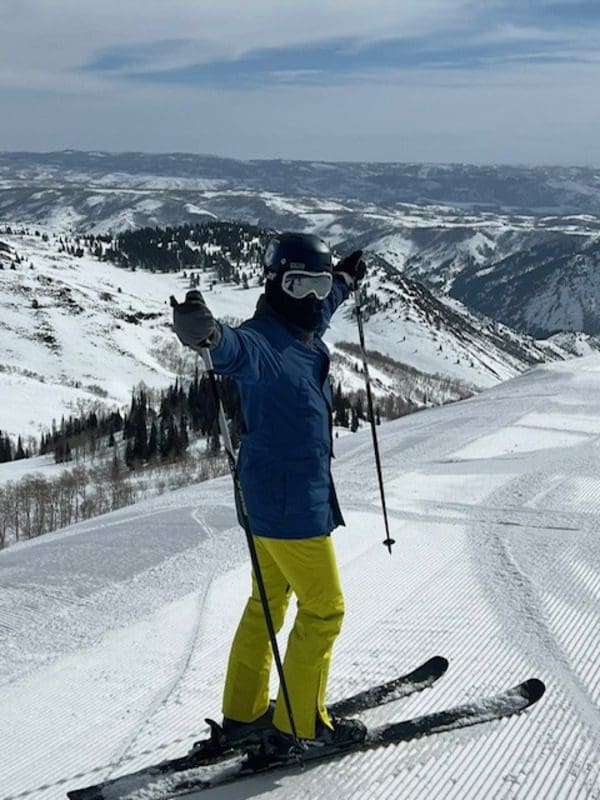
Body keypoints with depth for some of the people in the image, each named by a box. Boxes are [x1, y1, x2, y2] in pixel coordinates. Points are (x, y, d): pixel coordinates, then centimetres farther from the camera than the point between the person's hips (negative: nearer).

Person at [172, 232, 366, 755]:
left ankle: (244, 713, 31)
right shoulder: (264, 341, -21)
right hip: (290, 505, -10)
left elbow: (322, 305, 32)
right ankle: (299, 726, 15)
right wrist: (211, 335, -67)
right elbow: (239, 350, -45)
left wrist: (345, 280, 49)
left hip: (299, 494, 10)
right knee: (323, 610, 2)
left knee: (268, 602, 18)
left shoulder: (307, 331, 7)